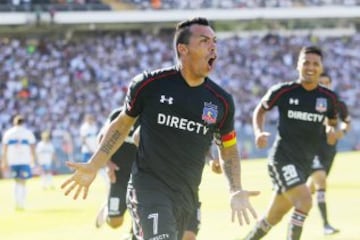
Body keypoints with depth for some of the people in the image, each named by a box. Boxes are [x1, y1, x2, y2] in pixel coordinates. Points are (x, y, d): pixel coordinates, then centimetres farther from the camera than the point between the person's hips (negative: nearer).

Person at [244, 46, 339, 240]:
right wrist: (259, 132, -8)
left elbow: (332, 121, 20)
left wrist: (332, 130, -3)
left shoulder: (329, 97, 3)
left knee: (273, 217, 12)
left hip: (305, 163, 5)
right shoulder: (283, 91, -7)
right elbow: (260, 110, 9)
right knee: (304, 202, -25)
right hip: (282, 158, -5)